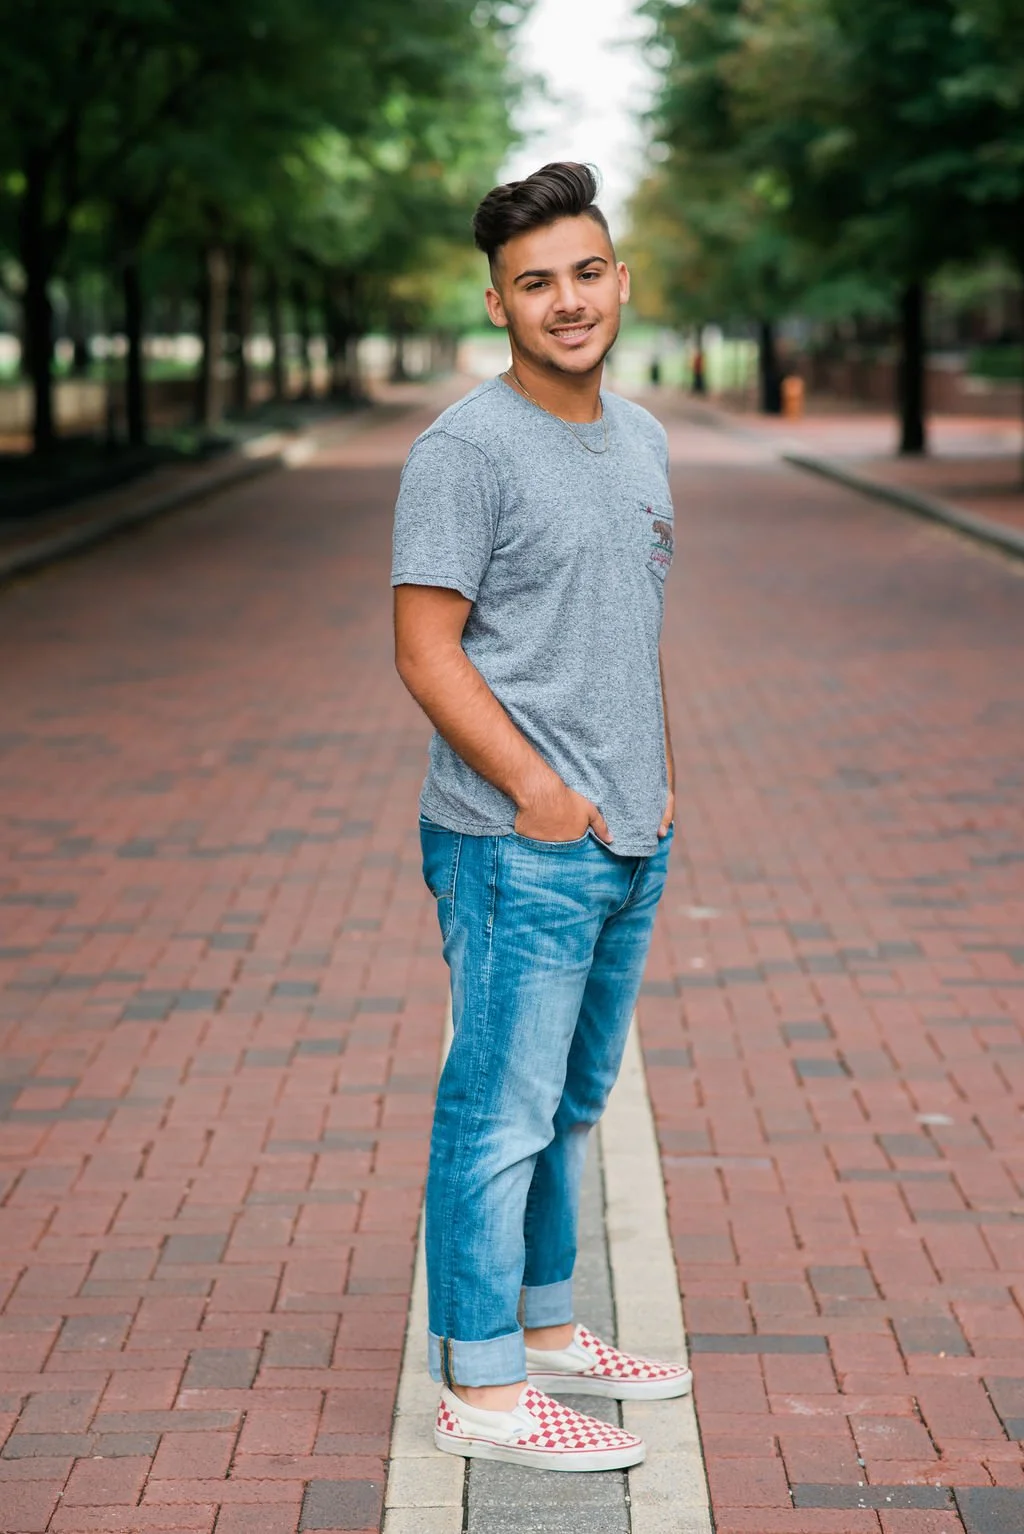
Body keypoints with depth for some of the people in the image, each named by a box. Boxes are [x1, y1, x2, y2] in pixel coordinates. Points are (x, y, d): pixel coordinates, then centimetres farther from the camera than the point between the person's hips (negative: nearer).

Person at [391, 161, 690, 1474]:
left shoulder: (641, 439, 14)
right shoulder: (464, 451, -12)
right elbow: (425, 649, -15)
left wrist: (660, 780, 17)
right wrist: (537, 790, -19)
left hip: (628, 842, 8)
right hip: (519, 849, -8)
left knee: (570, 1105, 17)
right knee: (504, 1111, -3)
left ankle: (547, 1333, 30)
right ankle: (481, 1390, 5)